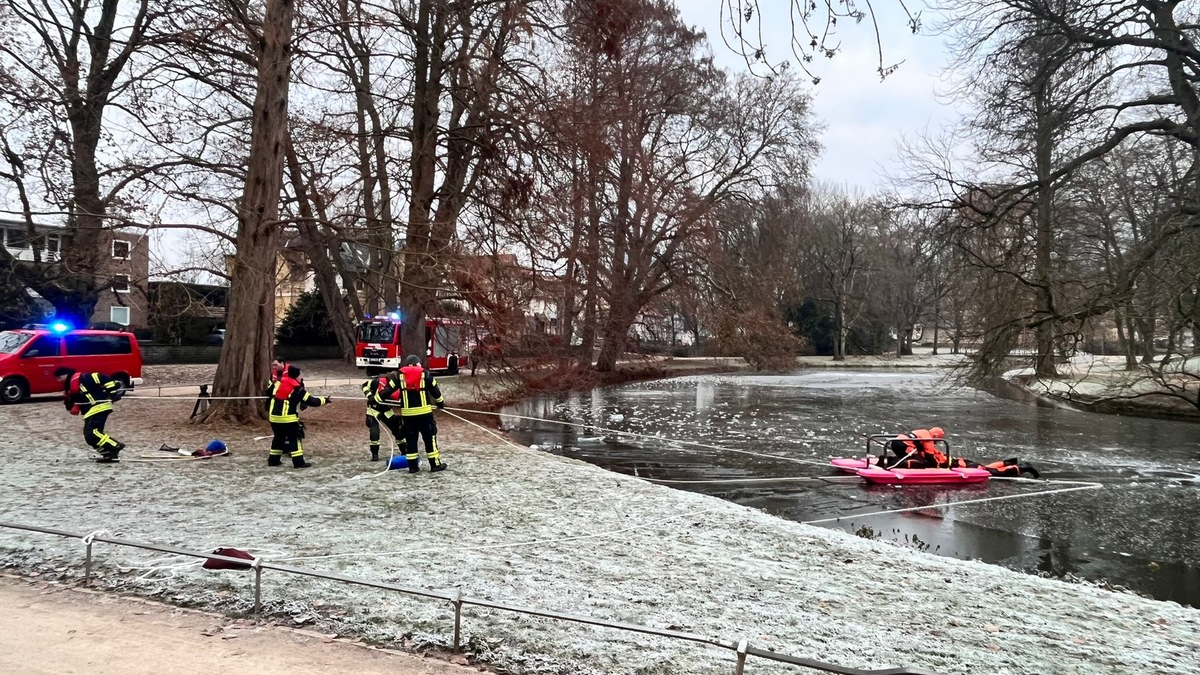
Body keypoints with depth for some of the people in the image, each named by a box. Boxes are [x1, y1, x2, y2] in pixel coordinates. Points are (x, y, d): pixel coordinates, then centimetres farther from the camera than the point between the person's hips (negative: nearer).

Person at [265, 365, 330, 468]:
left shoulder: (278, 382, 7)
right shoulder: (297, 389, -8)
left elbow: (268, 392, 20)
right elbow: (311, 400, -6)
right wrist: (325, 400, 3)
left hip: (274, 416, 6)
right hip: (288, 417, -6)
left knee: (279, 437, 20)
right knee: (294, 438, 0)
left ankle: (273, 460, 25)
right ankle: (298, 462, -4)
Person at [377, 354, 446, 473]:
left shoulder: (399, 375, 4)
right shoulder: (425, 374, 1)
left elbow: (388, 389, 2)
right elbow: (435, 390, 9)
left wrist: (376, 399, 14)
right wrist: (441, 402, 25)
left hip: (407, 413, 2)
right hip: (424, 412, -2)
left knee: (410, 439, 10)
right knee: (430, 437, 4)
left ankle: (412, 466, 10)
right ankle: (435, 464, 5)